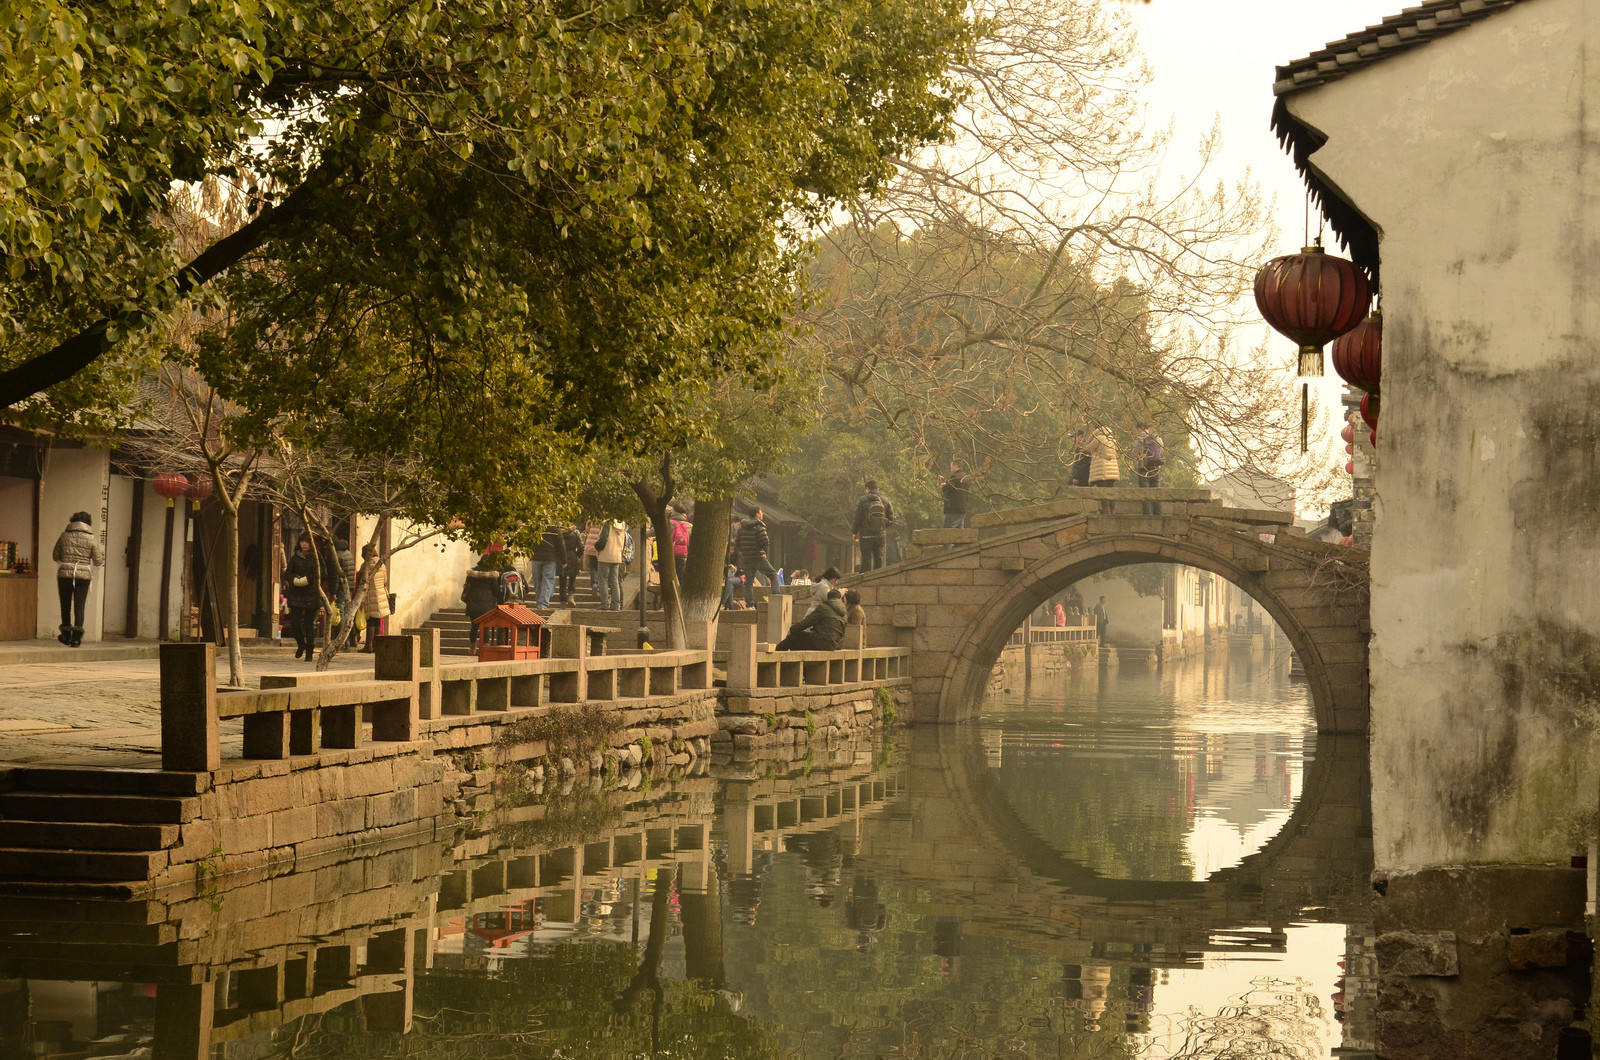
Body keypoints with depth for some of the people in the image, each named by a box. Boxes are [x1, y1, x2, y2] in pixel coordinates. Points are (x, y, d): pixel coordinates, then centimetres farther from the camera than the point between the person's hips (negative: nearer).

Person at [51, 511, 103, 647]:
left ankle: (66, 636, 22)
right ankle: (76, 638, -2)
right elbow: (98, 561, 0)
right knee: (79, 607, 2)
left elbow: (55, 556, 9)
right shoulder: (91, 539, -1)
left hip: (64, 574, 1)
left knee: (65, 606, 13)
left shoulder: (64, 536, 3)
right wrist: (102, 555, 23)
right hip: (83, 575, -1)